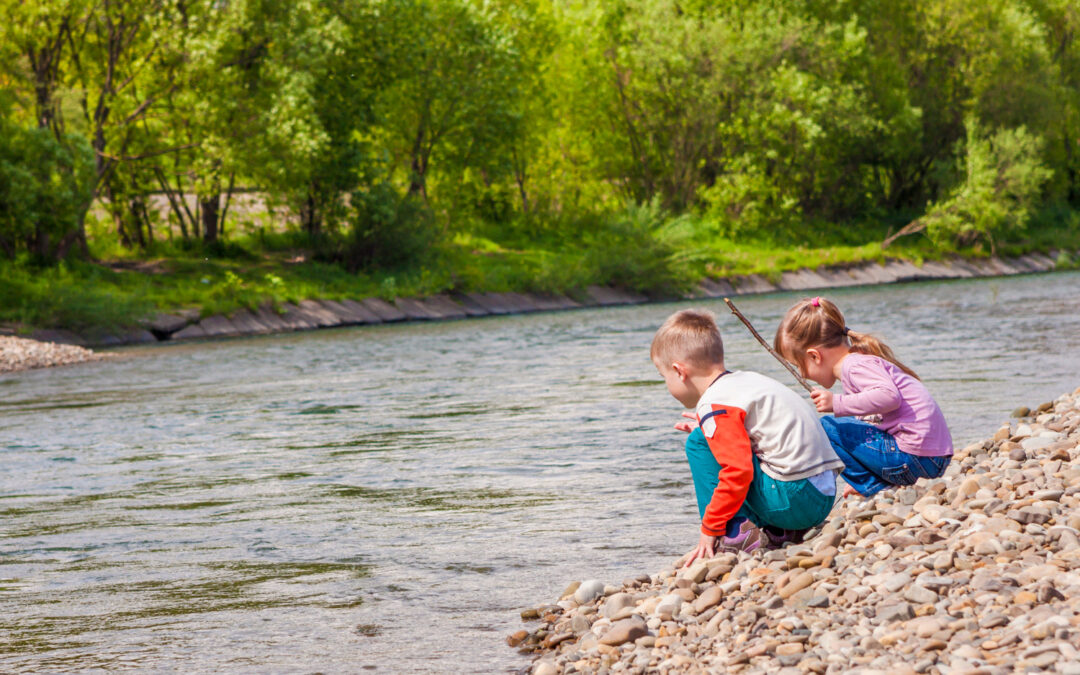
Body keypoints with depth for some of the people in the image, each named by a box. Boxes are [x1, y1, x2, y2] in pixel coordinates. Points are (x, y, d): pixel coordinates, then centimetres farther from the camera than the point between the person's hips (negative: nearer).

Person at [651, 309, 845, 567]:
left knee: (698, 442, -6)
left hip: (794, 500, -10)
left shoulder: (715, 404, -12)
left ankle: (735, 534, -8)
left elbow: (738, 472, -20)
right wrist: (709, 428, 27)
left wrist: (709, 531, -13)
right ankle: (780, 533, 14)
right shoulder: (744, 380, 16)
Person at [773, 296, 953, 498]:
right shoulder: (861, 360, 19)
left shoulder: (855, 365, -12)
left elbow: (889, 396, -30)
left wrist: (836, 403, -25)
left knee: (828, 428, -7)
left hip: (917, 457, -10)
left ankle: (875, 488, -4)